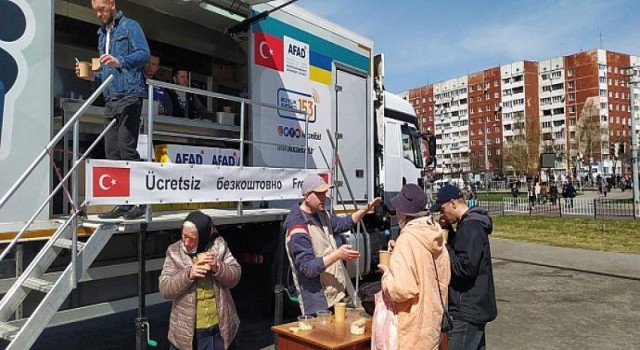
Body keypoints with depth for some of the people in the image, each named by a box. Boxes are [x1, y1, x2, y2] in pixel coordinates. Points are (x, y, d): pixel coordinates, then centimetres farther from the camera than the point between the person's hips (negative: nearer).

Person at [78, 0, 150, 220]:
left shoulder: (129, 26, 4)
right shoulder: (102, 34, 26)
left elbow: (144, 54, -12)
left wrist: (120, 61, -25)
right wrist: (93, 76, 12)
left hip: (129, 96, -8)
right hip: (110, 98, 8)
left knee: (127, 148, -13)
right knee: (112, 152, 4)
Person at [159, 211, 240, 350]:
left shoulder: (219, 246, -5)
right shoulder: (174, 252, -6)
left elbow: (235, 277, -4)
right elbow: (164, 289, -10)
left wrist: (217, 267, -23)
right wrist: (188, 274, -25)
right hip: (187, 331, -1)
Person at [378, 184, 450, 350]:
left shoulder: (407, 240, -23)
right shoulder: (435, 235, 1)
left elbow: (402, 289, -28)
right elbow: (444, 276, 11)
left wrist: (387, 275, -9)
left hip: (413, 326, -7)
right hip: (433, 318, 8)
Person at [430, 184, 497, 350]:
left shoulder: (470, 227, -19)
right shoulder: (472, 223, 12)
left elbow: (466, 267, -26)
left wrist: (444, 248, -14)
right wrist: (447, 245, 2)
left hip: (467, 311, -10)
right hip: (474, 306, 10)